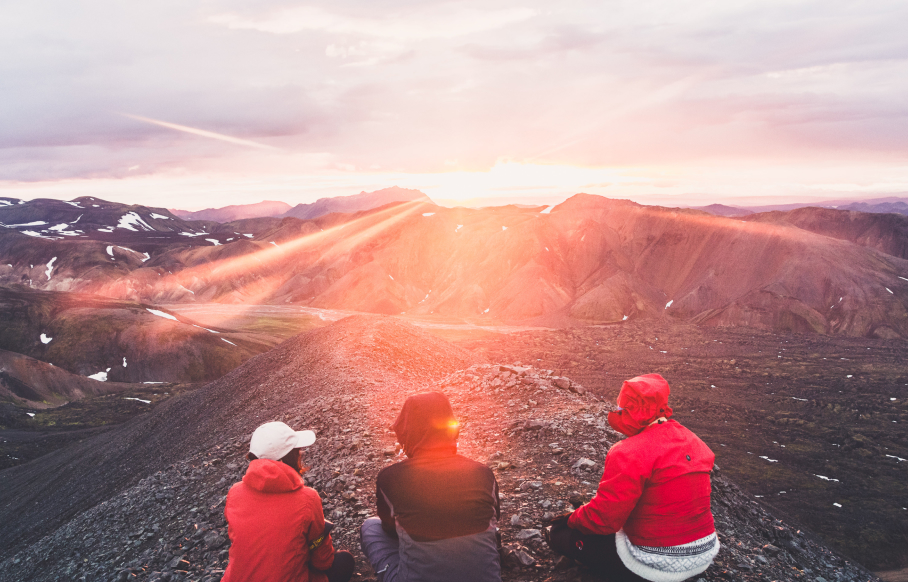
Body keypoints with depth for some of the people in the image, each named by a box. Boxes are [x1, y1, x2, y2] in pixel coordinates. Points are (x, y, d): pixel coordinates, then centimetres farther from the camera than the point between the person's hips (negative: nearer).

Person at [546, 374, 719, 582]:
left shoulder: (629, 453, -23)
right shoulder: (694, 442, 3)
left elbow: (603, 519, -21)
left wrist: (572, 519, -1)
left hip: (657, 565, -9)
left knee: (561, 534, 3)